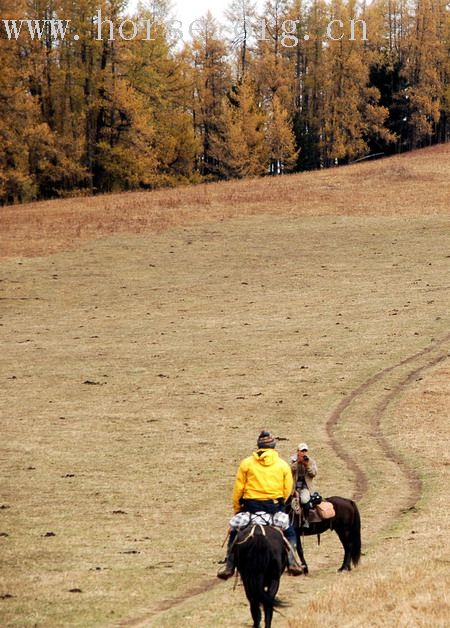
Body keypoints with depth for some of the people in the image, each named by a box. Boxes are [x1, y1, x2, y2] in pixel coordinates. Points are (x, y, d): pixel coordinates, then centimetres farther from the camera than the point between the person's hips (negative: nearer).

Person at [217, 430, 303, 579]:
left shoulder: (247, 463, 1)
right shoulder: (283, 465, 4)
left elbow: (238, 489, 0)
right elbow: (288, 490, 3)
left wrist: (236, 508, 9)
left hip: (251, 506, 0)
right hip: (275, 506, 0)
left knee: (235, 534, 15)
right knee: (289, 533, 18)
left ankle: (229, 566, 9)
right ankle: (293, 563, 5)